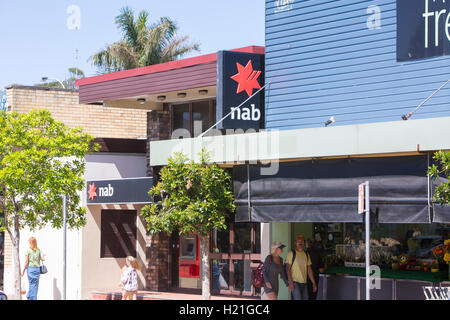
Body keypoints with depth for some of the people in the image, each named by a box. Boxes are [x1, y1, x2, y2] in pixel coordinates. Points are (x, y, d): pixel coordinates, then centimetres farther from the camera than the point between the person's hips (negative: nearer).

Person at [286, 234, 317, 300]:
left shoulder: (306, 255, 14)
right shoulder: (292, 254, -2)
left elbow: (309, 270, 16)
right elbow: (288, 269, -7)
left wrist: (314, 283, 11)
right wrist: (290, 282, -17)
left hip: (304, 283, 6)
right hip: (295, 282, -6)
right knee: (298, 298, -16)